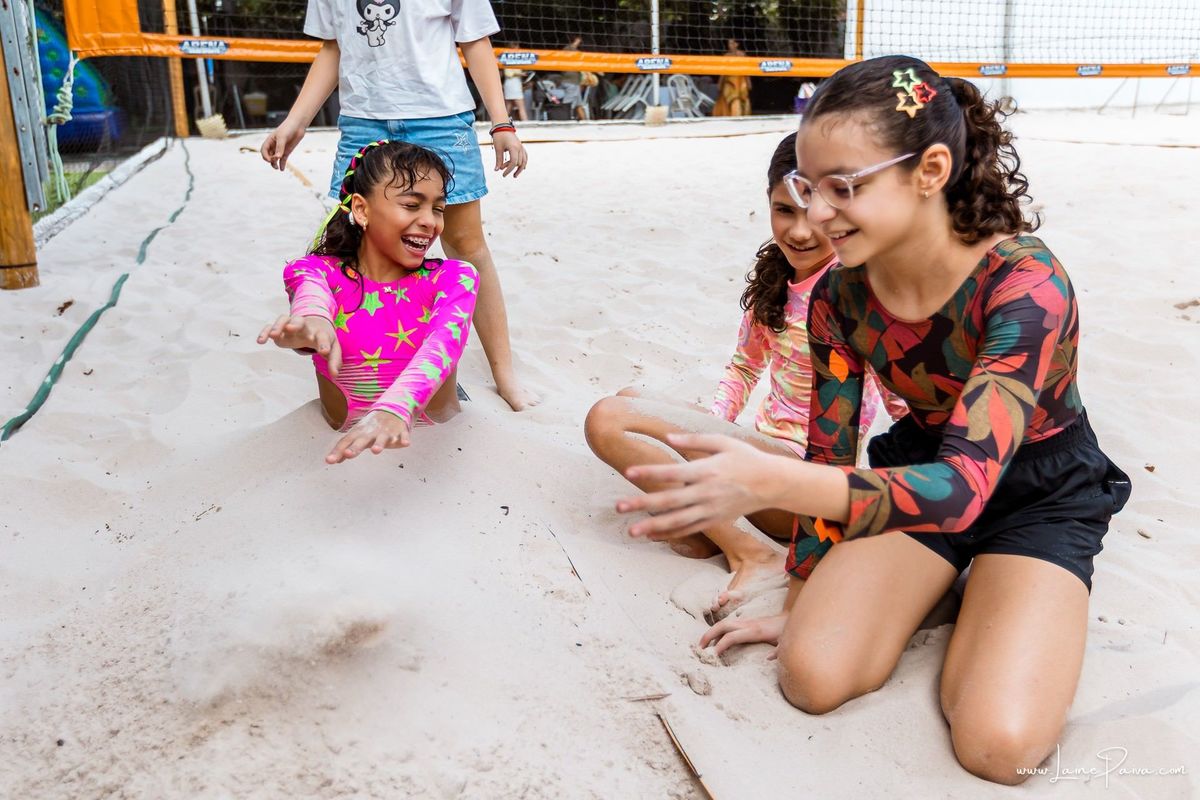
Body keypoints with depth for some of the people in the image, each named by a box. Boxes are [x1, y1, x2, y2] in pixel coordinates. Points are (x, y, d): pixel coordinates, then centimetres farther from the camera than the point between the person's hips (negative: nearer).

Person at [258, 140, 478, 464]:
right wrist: (311, 322, -55)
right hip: (345, 447, 0)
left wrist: (395, 408, -49)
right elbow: (312, 294, -28)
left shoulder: (453, 279, -3)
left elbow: (445, 341, -26)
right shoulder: (321, 272, -2)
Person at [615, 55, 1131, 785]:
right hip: (922, 467, 4)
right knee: (813, 675, -16)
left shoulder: (1024, 281, -32)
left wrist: (772, 483, -57)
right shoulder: (840, 297, -15)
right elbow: (828, 456, -4)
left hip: (1040, 492, -3)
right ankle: (942, 584, 11)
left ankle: (985, 593, 8)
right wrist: (801, 602, 3)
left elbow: (967, 483, -42)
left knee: (998, 744, -23)